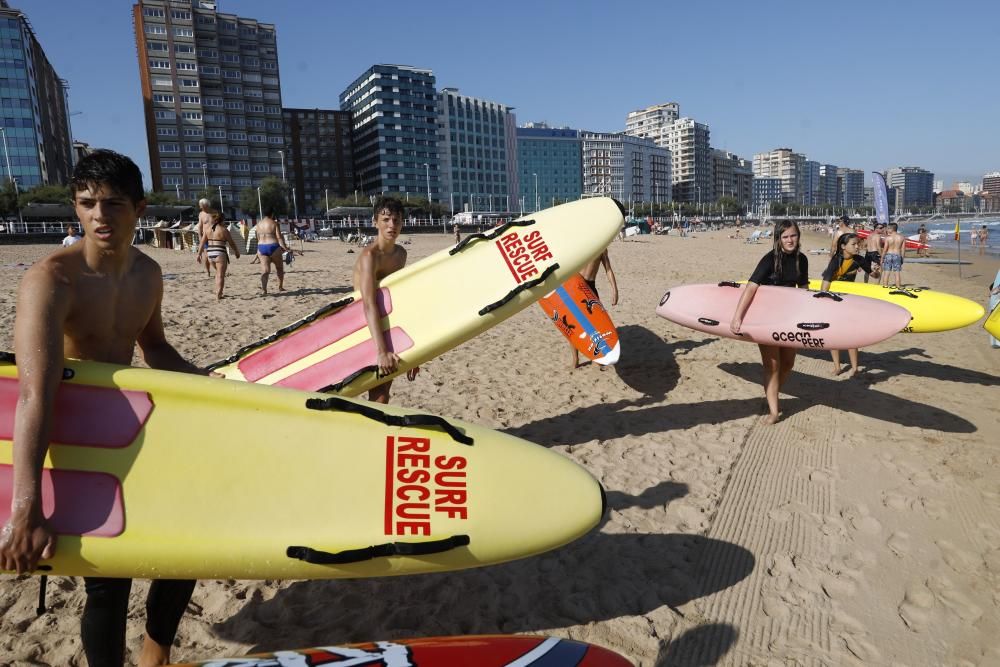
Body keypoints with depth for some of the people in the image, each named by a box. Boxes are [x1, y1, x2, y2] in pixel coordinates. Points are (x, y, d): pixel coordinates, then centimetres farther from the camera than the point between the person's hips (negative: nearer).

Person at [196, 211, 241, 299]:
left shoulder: (208, 229, 9)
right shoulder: (224, 230, -6)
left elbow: (202, 243, 8)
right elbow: (232, 243, 1)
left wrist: (199, 254, 12)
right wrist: (237, 252, 15)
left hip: (210, 255, 6)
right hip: (220, 254, -6)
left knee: (218, 272, 25)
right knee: (220, 275, -1)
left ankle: (217, 291, 22)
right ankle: (218, 295, -5)